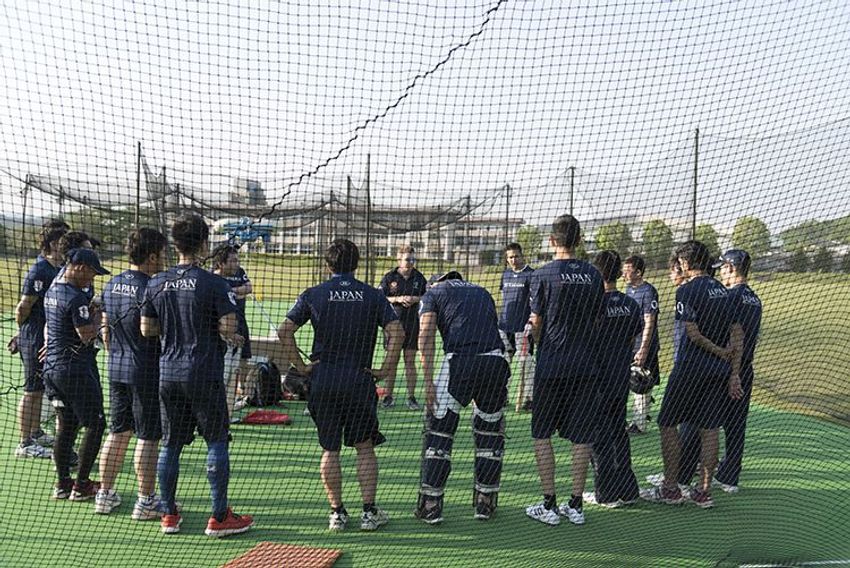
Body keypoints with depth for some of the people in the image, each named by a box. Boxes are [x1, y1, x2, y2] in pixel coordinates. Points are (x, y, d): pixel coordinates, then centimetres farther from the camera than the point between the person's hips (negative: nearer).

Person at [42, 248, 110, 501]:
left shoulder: (51, 291, 11)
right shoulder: (76, 298, -18)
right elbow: (87, 336, -20)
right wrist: (98, 317, -4)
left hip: (52, 367, 9)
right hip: (77, 370, -9)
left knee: (65, 426, 14)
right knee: (95, 426, 0)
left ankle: (62, 483, 19)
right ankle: (81, 486, 4)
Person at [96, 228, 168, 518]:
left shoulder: (111, 285, 8)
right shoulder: (150, 289, -18)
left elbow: (106, 331, 16)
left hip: (117, 371, 8)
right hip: (147, 373, -8)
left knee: (117, 432, 16)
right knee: (148, 437, 1)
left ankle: (105, 494, 25)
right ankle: (146, 501, 8)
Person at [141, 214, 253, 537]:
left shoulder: (156, 283, 4)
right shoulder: (214, 283, -11)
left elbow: (146, 329, 8)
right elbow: (228, 327, -15)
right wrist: (232, 339, 6)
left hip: (168, 373, 5)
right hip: (204, 374, -5)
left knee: (170, 444, 13)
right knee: (216, 442, 4)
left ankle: (168, 514, 22)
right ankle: (219, 517, 8)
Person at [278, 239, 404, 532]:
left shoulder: (313, 295, 1)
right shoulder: (373, 295, 1)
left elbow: (284, 330, -5)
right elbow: (396, 331, -9)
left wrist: (300, 365, 0)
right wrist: (386, 369, -4)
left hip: (323, 383, 0)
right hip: (360, 381, 0)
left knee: (330, 450, 10)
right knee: (365, 448, 11)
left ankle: (337, 512, 14)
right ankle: (369, 512, 11)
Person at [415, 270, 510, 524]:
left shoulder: (433, 293, 17)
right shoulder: (482, 292, 30)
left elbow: (426, 335, 0)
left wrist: (428, 381, -4)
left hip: (459, 362, -3)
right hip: (495, 361, 4)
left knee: (438, 431, 10)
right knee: (490, 432, 19)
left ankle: (430, 505, 12)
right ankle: (486, 502, 26)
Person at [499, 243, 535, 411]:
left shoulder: (530, 274, -6)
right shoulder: (505, 274, 13)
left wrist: (531, 322, -16)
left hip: (522, 326, -6)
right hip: (504, 326, 6)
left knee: (525, 362, -1)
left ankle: (526, 398, 5)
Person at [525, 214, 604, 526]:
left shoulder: (543, 275, -7)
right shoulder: (593, 275, 4)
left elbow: (536, 324, -4)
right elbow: (597, 319, 9)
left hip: (552, 365, -4)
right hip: (586, 365, 4)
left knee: (542, 434, 7)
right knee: (581, 436, 9)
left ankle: (549, 505, 7)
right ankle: (575, 505, 14)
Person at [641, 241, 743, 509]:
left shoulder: (687, 290, -11)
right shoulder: (722, 290, 11)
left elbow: (693, 334, -18)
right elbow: (736, 338, 9)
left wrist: (720, 352, -4)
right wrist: (734, 374, 9)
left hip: (691, 367, -7)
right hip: (720, 370, 7)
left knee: (668, 424, 5)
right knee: (708, 429, 9)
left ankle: (670, 489, 10)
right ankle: (704, 492, 13)